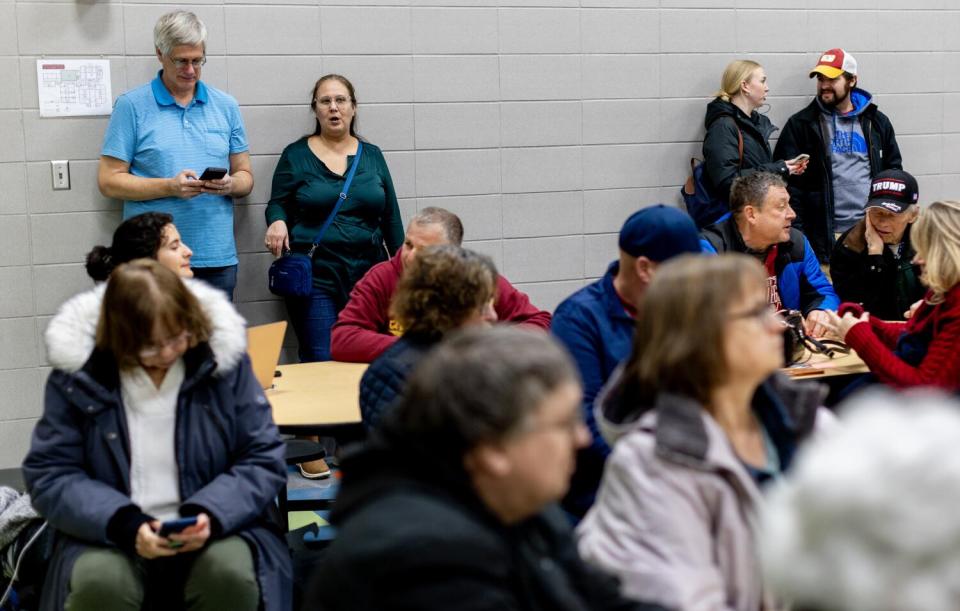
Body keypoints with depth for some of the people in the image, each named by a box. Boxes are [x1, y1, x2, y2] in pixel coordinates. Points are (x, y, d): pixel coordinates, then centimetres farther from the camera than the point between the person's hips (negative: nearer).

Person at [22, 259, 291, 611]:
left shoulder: (224, 360, -3)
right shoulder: (77, 373, -5)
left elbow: (264, 460, -1)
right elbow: (48, 475, -3)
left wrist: (211, 514, -20)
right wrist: (124, 524, -20)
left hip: (212, 529, 1)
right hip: (112, 536, 0)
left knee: (232, 573, -31)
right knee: (98, 582, -32)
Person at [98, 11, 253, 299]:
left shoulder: (226, 106, 10)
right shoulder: (132, 105, 0)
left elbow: (245, 177, 13)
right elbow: (109, 181, -3)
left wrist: (230, 184, -11)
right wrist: (169, 186, -16)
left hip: (217, 257, 3)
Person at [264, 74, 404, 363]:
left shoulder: (372, 155, 12)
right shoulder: (296, 155, 5)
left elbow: (391, 217, 14)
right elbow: (277, 205, 7)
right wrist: (277, 222, -16)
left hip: (368, 276, 2)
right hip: (314, 277, -2)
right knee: (321, 363, -7)